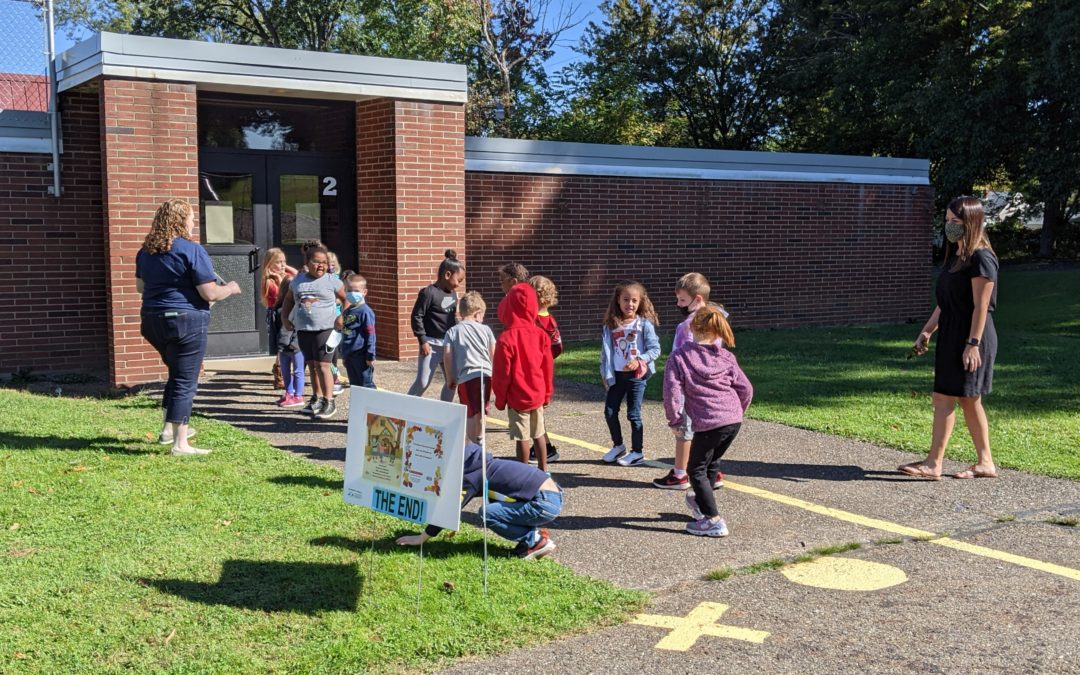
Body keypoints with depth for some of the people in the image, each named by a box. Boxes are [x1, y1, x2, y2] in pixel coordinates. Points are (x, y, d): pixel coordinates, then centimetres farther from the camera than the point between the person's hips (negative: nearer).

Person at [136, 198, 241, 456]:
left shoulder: (146, 250, 9)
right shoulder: (192, 250, -14)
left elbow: (140, 285, 22)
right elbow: (210, 293, -15)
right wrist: (230, 288, 4)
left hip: (152, 321, 7)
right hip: (186, 321, -7)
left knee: (177, 373, 25)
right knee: (185, 381, -1)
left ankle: (169, 428, 28)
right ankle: (180, 443, 0)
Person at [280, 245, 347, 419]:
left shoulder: (332, 281, -1)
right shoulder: (298, 280, 12)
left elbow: (347, 299, 3)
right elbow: (289, 299, 24)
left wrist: (343, 317, -9)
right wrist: (284, 317, 13)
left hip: (325, 328, -5)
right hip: (303, 329, 5)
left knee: (322, 365, -10)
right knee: (312, 365, 13)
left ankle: (329, 402, -5)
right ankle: (317, 398, 26)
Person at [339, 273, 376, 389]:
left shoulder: (365, 311, -11)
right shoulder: (347, 312, 14)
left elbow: (370, 335, -13)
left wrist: (370, 356, -14)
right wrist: (343, 354, 22)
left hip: (361, 355, -8)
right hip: (349, 355, 8)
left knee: (366, 385, -4)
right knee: (354, 385, 13)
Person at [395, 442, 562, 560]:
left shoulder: (472, 475, -11)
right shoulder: (477, 466, 17)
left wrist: (421, 538, -5)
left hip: (546, 504, -9)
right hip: (553, 495, 9)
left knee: (488, 514, -10)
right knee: (492, 504, 17)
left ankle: (537, 541, -4)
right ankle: (536, 531, 12)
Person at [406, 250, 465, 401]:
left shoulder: (453, 294, 9)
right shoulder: (429, 293, -13)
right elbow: (417, 316, -12)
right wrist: (422, 340, -14)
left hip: (450, 344, 7)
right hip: (432, 344, -7)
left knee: (452, 381, 9)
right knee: (423, 382, -9)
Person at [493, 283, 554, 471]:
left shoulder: (506, 339, -17)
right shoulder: (541, 335, -2)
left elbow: (502, 372, -12)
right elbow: (548, 367, 4)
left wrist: (500, 398, 0)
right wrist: (547, 393, 16)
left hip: (517, 397, -5)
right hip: (537, 395, 5)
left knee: (522, 437, 2)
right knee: (538, 434, 18)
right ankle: (543, 469, 27)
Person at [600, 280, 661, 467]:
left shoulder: (644, 324, -7)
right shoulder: (610, 325, 3)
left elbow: (655, 349, -7)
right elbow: (606, 351, 3)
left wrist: (639, 360, -21)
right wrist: (606, 374, -3)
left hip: (637, 374, -4)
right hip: (617, 374, 4)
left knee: (633, 414, 2)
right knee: (609, 411, 8)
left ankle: (637, 452, 17)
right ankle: (618, 446, 29)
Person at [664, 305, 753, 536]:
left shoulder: (679, 357, -3)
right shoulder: (726, 358, 9)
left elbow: (672, 391, -11)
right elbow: (746, 389, 10)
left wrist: (675, 422, 1)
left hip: (707, 423, -6)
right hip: (734, 420, 6)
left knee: (696, 469, 8)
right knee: (712, 462, 26)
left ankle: (713, 520, -1)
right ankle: (702, 502, 46)